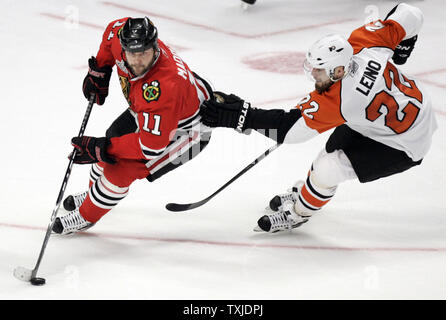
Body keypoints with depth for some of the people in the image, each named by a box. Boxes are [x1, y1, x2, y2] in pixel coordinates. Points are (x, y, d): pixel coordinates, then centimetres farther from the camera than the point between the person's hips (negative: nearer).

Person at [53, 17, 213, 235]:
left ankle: (86, 217, 12)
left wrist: (100, 149, -33)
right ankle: (93, 194, 50)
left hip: (185, 129, -8)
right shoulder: (121, 39, -24)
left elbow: (151, 146, -37)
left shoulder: (163, 87, -44)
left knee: (121, 168, -13)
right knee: (114, 137, 22)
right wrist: (99, 70, 1)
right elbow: (113, 30, 4)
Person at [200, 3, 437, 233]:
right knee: (336, 145, 21)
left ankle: (299, 212, 15)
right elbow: (411, 15, -11)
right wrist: (401, 46, 9)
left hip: (404, 145, -9)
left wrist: (242, 116, -34)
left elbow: (288, 127, -33)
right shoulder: (361, 42, -19)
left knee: (327, 168, -12)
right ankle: (307, 191, 45)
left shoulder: (335, 101, -36)